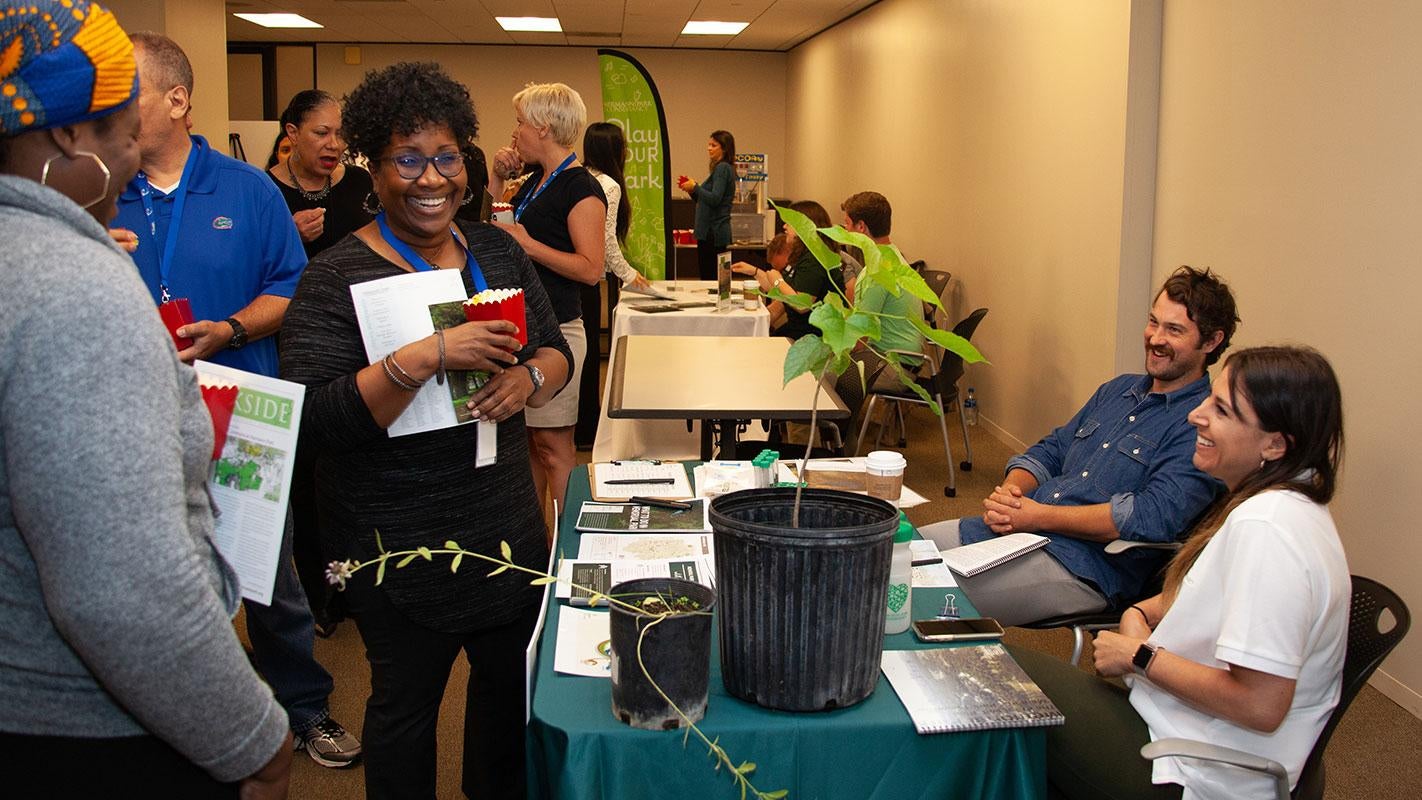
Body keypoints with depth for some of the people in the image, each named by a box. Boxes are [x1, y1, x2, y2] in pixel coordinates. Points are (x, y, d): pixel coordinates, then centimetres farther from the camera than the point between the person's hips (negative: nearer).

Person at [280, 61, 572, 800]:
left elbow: (556, 349, 10)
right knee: (407, 698, 9)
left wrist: (530, 379, -14)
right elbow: (316, 420, -21)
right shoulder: (338, 276, -13)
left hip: (506, 518, 6)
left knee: (513, 677, 19)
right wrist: (430, 356, -31)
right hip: (397, 541, -5)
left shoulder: (497, 250, 4)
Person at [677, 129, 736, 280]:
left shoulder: (722, 168, -11)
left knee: (709, 278, -9)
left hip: (713, 232, -10)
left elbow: (714, 199, -22)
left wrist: (695, 187, -12)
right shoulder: (720, 168, 20)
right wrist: (691, 190, 9)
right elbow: (704, 201, 24)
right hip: (710, 231, 10)